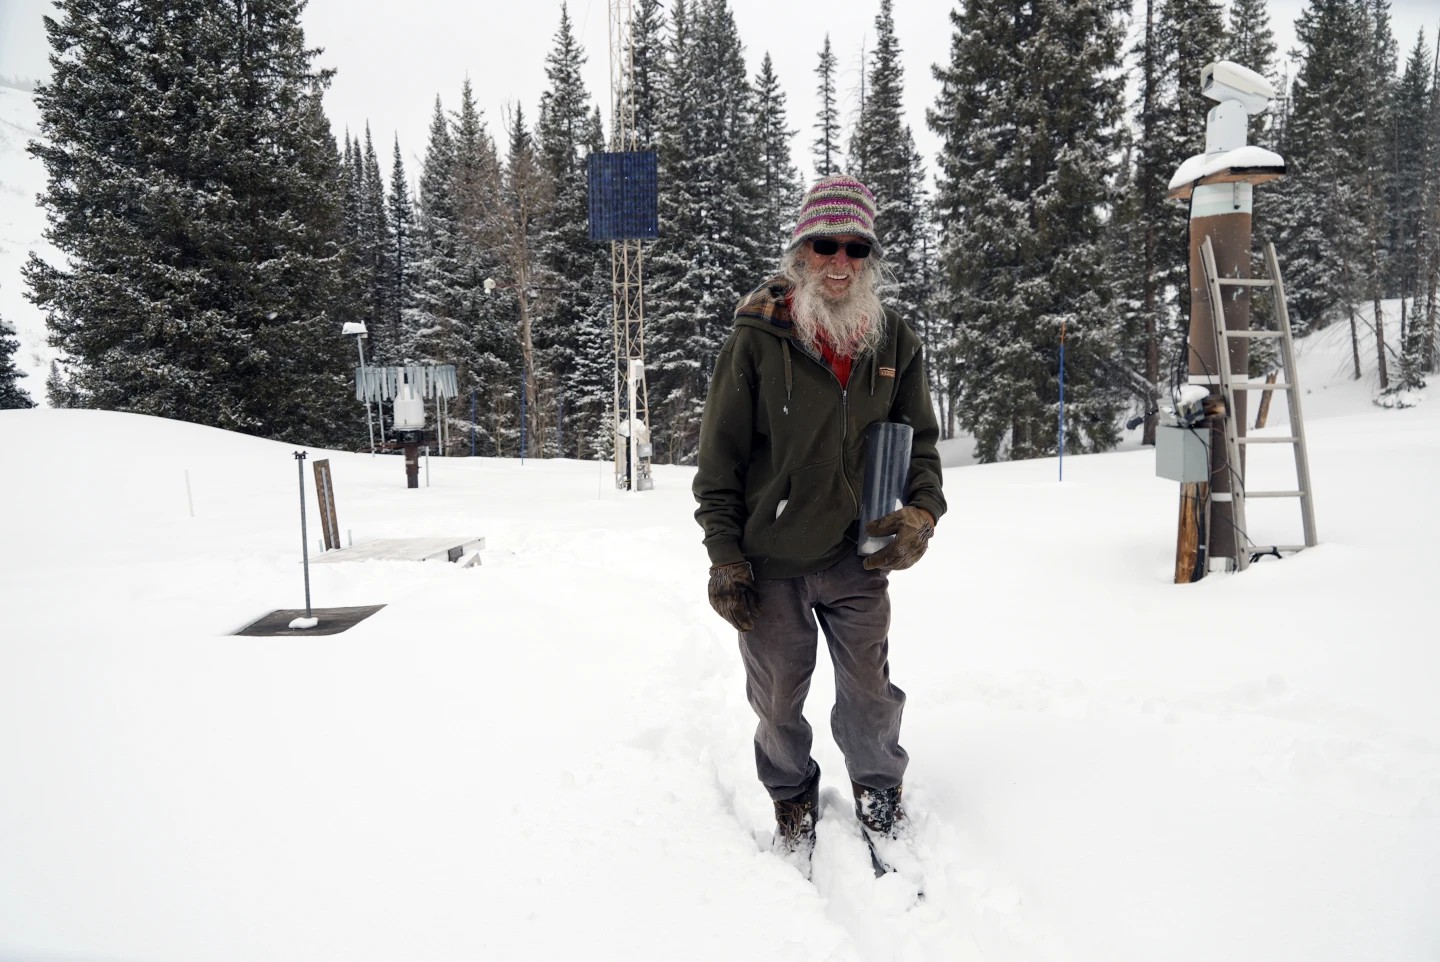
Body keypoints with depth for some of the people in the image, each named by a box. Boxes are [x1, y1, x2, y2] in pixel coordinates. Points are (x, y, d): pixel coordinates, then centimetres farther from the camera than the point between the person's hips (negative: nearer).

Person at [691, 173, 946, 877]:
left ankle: (879, 791, 41)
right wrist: (724, 555, -7)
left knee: (870, 693, 13)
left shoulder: (895, 341, 1)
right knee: (779, 698, 13)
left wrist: (922, 510, -7)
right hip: (769, 561, -2)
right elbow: (720, 454, -6)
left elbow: (920, 438, 11)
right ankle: (792, 798, 41)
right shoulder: (756, 339, -9)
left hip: (857, 556, 2)